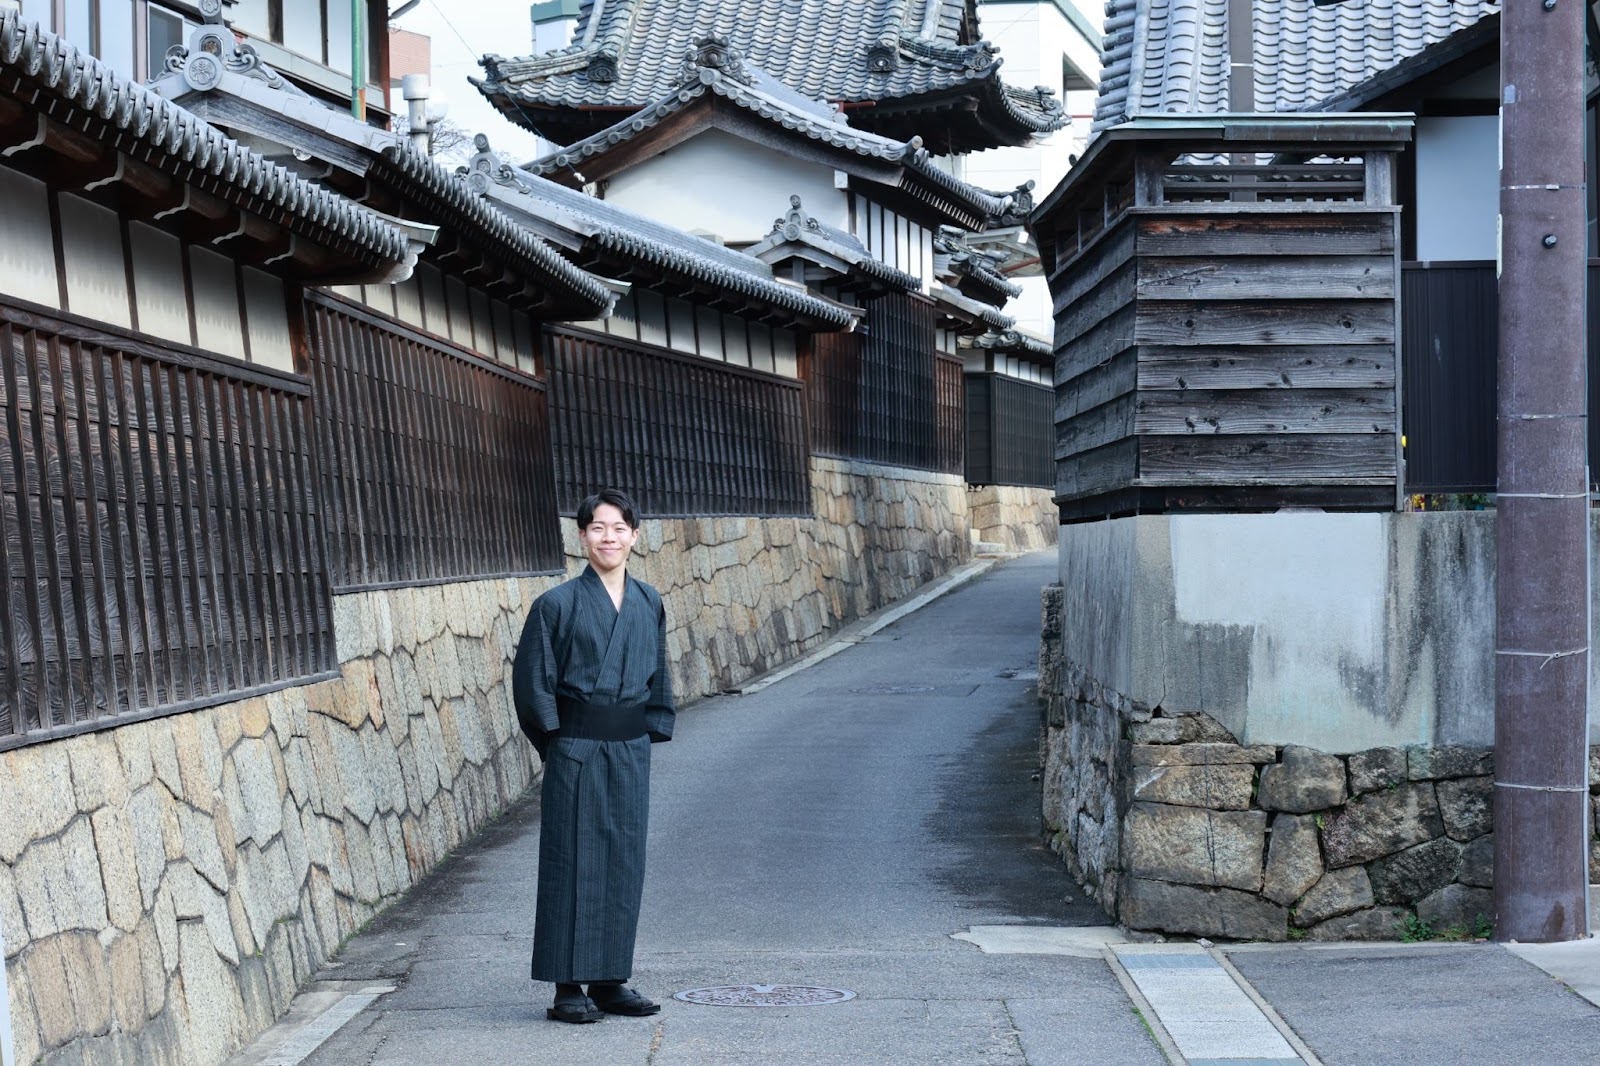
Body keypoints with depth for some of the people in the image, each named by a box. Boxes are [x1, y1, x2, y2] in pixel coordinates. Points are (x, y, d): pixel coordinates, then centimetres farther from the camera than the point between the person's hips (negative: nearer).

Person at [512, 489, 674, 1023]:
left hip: (631, 752, 5)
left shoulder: (649, 603, 7)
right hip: (576, 754, -5)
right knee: (574, 864, -1)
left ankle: (610, 982, 16)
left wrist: (651, 731, 9)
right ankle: (568, 988, 5)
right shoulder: (558, 604, -7)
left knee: (624, 864, 7)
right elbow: (532, 682, -5)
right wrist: (557, 740, -5)